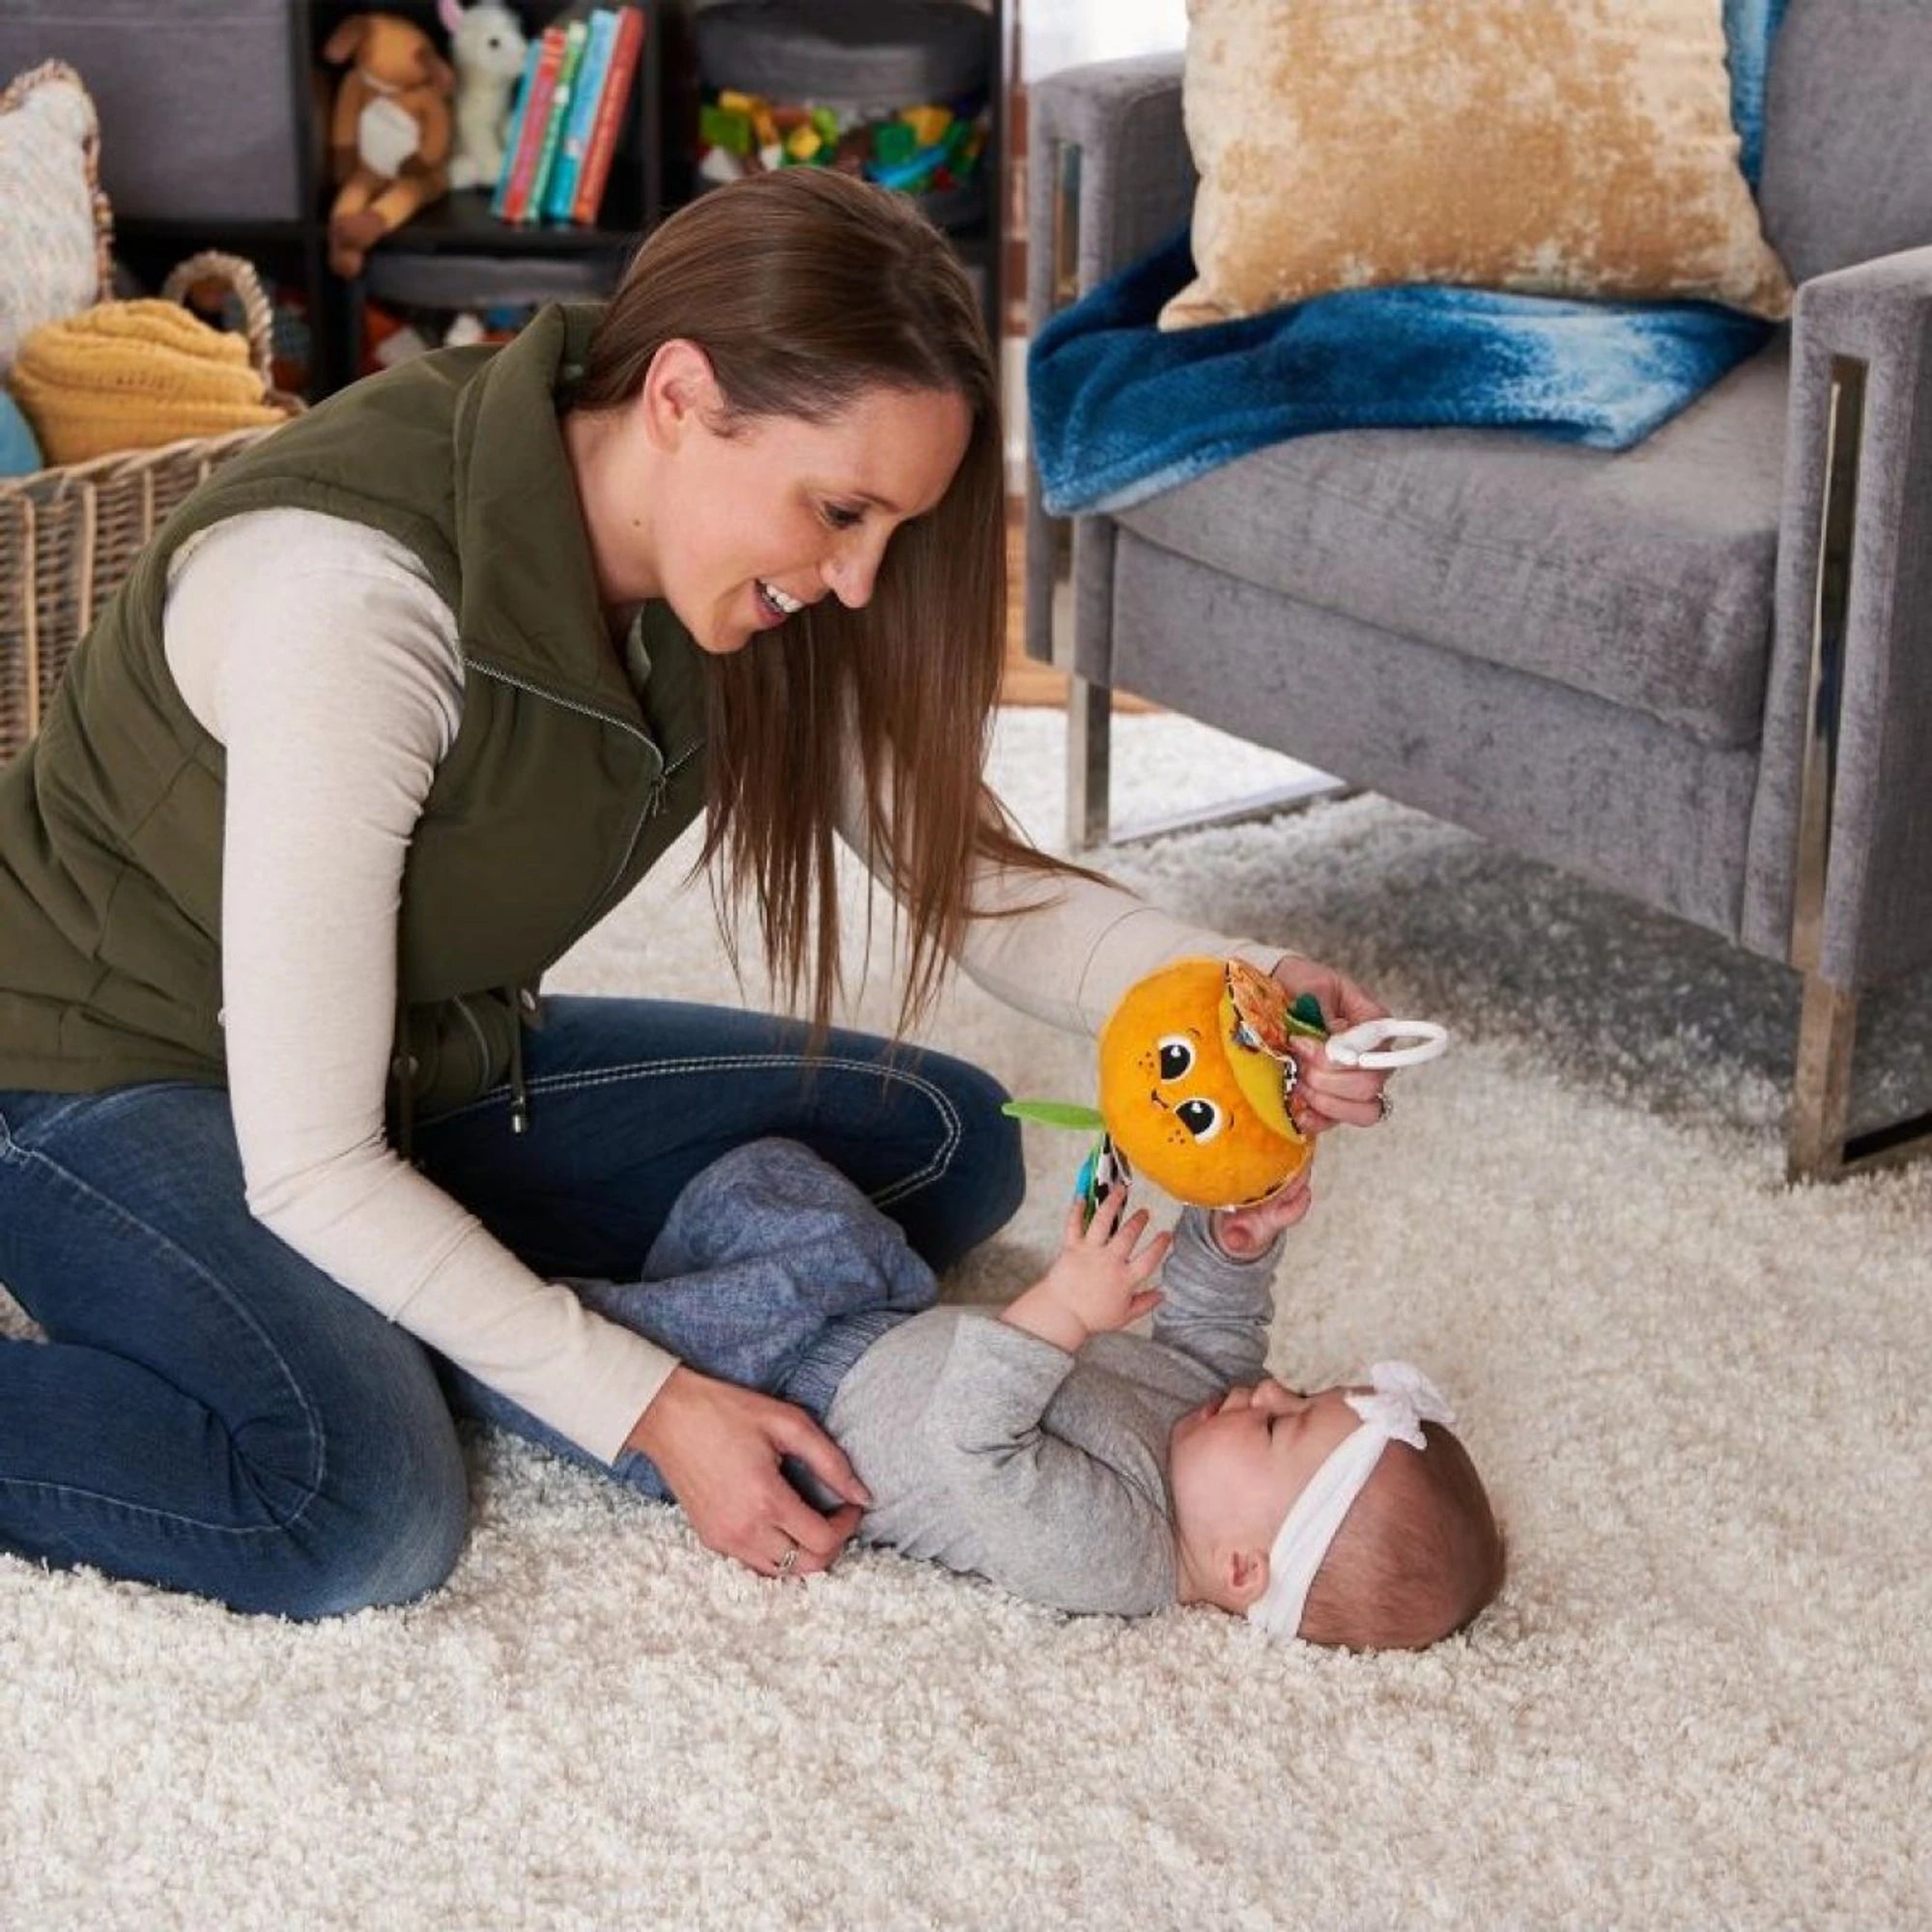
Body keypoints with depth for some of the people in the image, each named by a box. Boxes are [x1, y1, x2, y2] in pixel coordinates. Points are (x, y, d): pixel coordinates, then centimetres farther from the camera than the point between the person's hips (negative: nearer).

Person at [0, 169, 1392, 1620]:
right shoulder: (352, 596, -34)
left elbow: (971, 870, -5)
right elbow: (310, 1169, -31)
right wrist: (652, 1413, -29)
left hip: (426, 1065, 8)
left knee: (944, 1142, 0)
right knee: (366, 1513, -35)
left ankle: (369, 1332, -1)